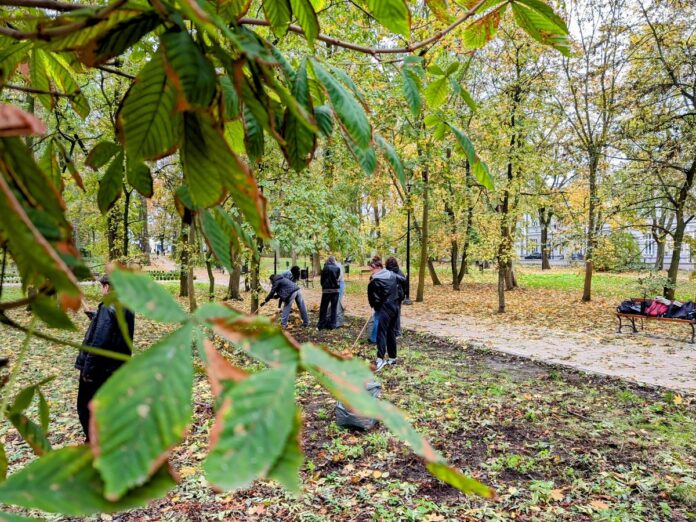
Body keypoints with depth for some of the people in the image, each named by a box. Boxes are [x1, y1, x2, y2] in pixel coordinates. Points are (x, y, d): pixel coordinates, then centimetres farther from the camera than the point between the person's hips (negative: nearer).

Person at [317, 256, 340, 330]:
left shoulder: (325, 268, -4)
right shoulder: (338, 268, 1)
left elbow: (322, 279, 2)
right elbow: (338, 278, 5)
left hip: (326, 289, -1)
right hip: (335, 289, 2)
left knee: (323, 308, 6)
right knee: (334, 308, 8)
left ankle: (321, 325, 6)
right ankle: (332, 324, 8)